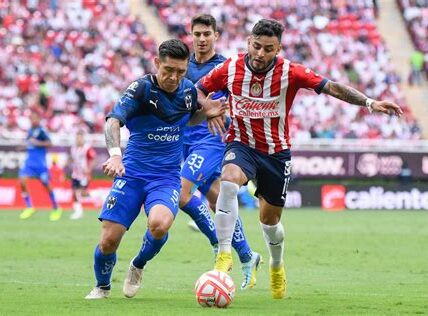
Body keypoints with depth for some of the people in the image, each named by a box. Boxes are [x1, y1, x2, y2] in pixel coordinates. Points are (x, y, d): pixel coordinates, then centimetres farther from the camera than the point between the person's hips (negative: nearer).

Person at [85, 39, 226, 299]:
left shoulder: (189, 90, 3)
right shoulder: (141, 88, -12)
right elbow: (113, 121, -25)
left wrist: (207, 113, 3)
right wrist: (115, 154, -43)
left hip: (167, 177, 2)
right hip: (132, 173, -2)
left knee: (159, 224, -30)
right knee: (109, 240, -9)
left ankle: (138, 266, 4)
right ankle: (102, 287, 23)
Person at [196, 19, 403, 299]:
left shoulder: (289, 73, -16)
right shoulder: (230, 69, -11)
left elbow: (331, 87, -19)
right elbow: (198, 90, 3)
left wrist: (369, 102, -28)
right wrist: (208, 108, -19)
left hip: (277, 152, 0)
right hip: (242, 145, 0)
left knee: (270, 218, 10)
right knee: (229, 181, -34)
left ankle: (277, 266, 43)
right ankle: (224, 255, -28)